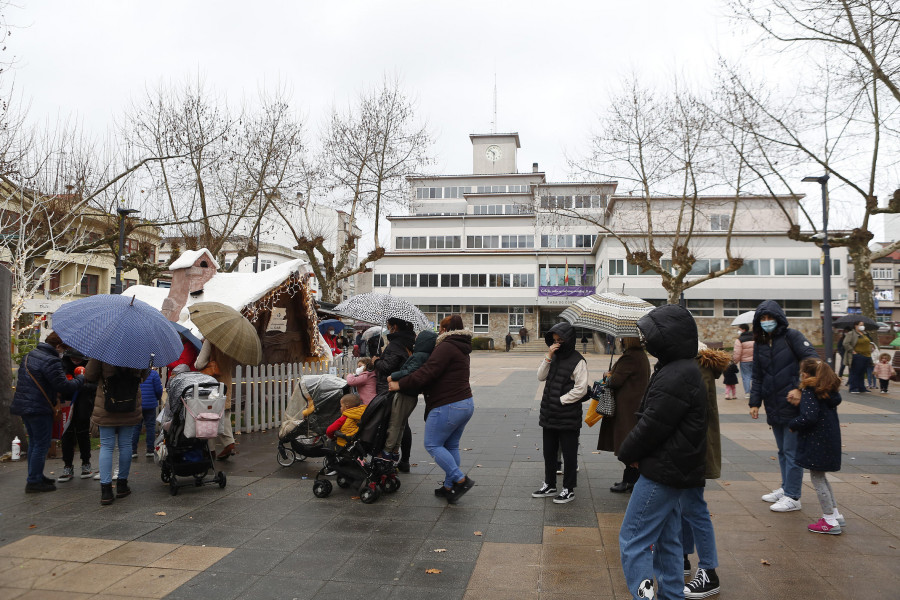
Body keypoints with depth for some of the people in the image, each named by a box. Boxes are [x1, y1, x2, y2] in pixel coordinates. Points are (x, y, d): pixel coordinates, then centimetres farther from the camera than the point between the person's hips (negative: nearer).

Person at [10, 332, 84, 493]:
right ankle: (34, 481, 3)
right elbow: (65, 387, -23)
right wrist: (81, 378, -5)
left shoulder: (30, 355, 10)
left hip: (24, 405, 9)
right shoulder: (51, 362, -20)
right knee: (41, 444, 0)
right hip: (39, 409, -9)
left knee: (34, 442, 19)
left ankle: (35, 476, 28)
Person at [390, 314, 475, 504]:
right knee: (451, 445, 15)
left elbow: (427, 372, -21)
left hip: (447, 406, -10)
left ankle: (461, 479, -5)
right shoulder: (462, 349, 17)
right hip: (466, 404, 10)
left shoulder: (446, 347, -14)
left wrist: (400, 384, -13)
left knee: (433, 445, 0)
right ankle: (449, 487, 19)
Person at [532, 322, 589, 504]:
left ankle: (568, 489, 18)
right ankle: (549, 485, 31)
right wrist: (548, 357, -9)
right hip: (549, 415, 8)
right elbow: (541, 377, 2)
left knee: (569, 454, 6)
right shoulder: (554, 357, 9)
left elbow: (581, 389, -17)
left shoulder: (578, 361, -13)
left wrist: (561, 400, -14)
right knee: (549, 452, 17)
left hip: (568, 417, -7)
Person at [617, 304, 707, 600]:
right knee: (666, 540, 19)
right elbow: (651, 417, 13)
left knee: (633, 541, -5)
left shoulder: (676, 377, -23)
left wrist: (627, 452, -5)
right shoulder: (682, 369, 12)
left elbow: (652, 424, -22)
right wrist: (634, 453, 4)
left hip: (663, 474, -11)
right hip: (672, 472, 11)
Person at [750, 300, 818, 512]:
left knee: (792, 451, -2)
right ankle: (786, 488, 28)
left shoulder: (792, 336, -6)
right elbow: (757, 377, 16)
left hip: (793, 405, -6)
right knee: (782, 450, 16)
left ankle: (792, 497, 5)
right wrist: (754, 402, 10)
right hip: (773, 407, 6)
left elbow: (812, 358, -15)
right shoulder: (759, 344, 12)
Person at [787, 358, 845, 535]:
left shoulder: (809, 391, -17)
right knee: (820, 477, 21)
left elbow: (809, 417, -26)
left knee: (817, 478, 1)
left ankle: (830, 521, 6)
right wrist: (801, 402, 8)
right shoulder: (829, 390, 8)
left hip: (817, 441, -9)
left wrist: (793, 425, -11)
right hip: (831, 439, 9)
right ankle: (836, 515, 25)